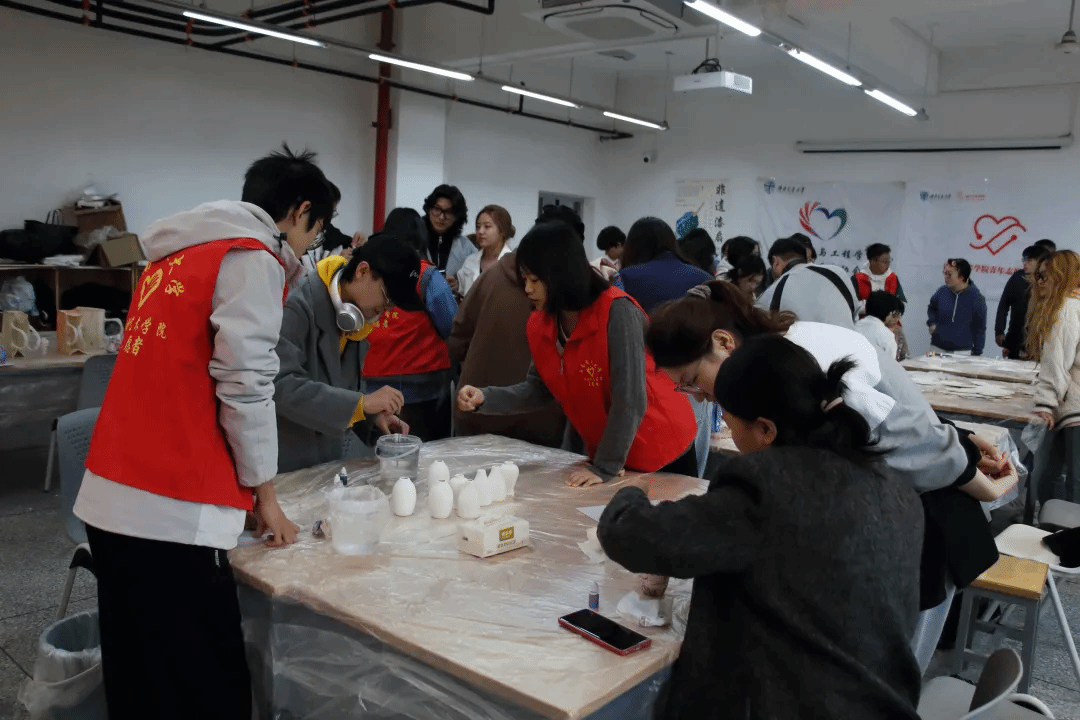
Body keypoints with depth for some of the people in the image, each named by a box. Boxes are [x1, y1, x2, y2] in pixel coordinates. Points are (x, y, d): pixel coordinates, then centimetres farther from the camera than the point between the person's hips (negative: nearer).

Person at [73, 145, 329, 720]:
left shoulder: (179, 253, 20)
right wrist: (265, 495, -2)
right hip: (170, 512, -9)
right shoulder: (253, 256, -7)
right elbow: (244, 385, -15)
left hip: (110, 499, 9)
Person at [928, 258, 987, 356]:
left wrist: (976, 354, -3)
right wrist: (932, 323, 5)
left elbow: (980, 329, -1)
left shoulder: (976, 298, -5)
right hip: (937, 348, 3)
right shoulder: (942, 291, 2)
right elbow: (931, 308, 24)